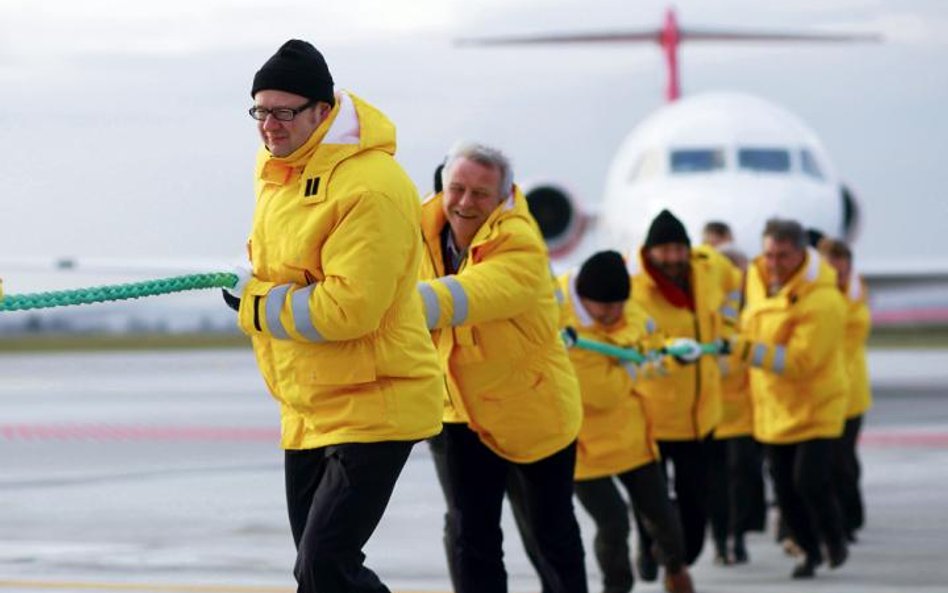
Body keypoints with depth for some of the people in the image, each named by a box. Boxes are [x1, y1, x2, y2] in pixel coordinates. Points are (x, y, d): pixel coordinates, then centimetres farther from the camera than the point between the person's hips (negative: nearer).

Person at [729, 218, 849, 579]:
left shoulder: (821, 301, -26)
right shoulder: (758, 279, -2)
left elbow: (799, 361, -31)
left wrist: (746, 350, -36)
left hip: (815, 404, -7)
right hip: (773, 407, 7)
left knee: (809, 481, -15)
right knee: (785, 488, 9)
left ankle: (834, 539, 12)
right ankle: (810, 551, 29)